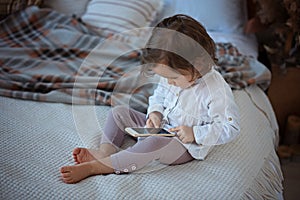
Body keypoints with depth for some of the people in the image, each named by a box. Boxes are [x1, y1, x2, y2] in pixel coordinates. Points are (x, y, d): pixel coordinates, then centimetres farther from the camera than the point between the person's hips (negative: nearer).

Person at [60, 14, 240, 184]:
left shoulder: (216, 90, -26)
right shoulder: (174, 73, -5)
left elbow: (231, 128, -21)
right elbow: (159, 95, 14)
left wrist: (195, 133, -28)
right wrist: (155, 113, -8)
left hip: (186, 145, -8)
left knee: (155, 143, -39)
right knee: (119, 113, 0)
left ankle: (93, 167, -37)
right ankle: (105, 152, -19)